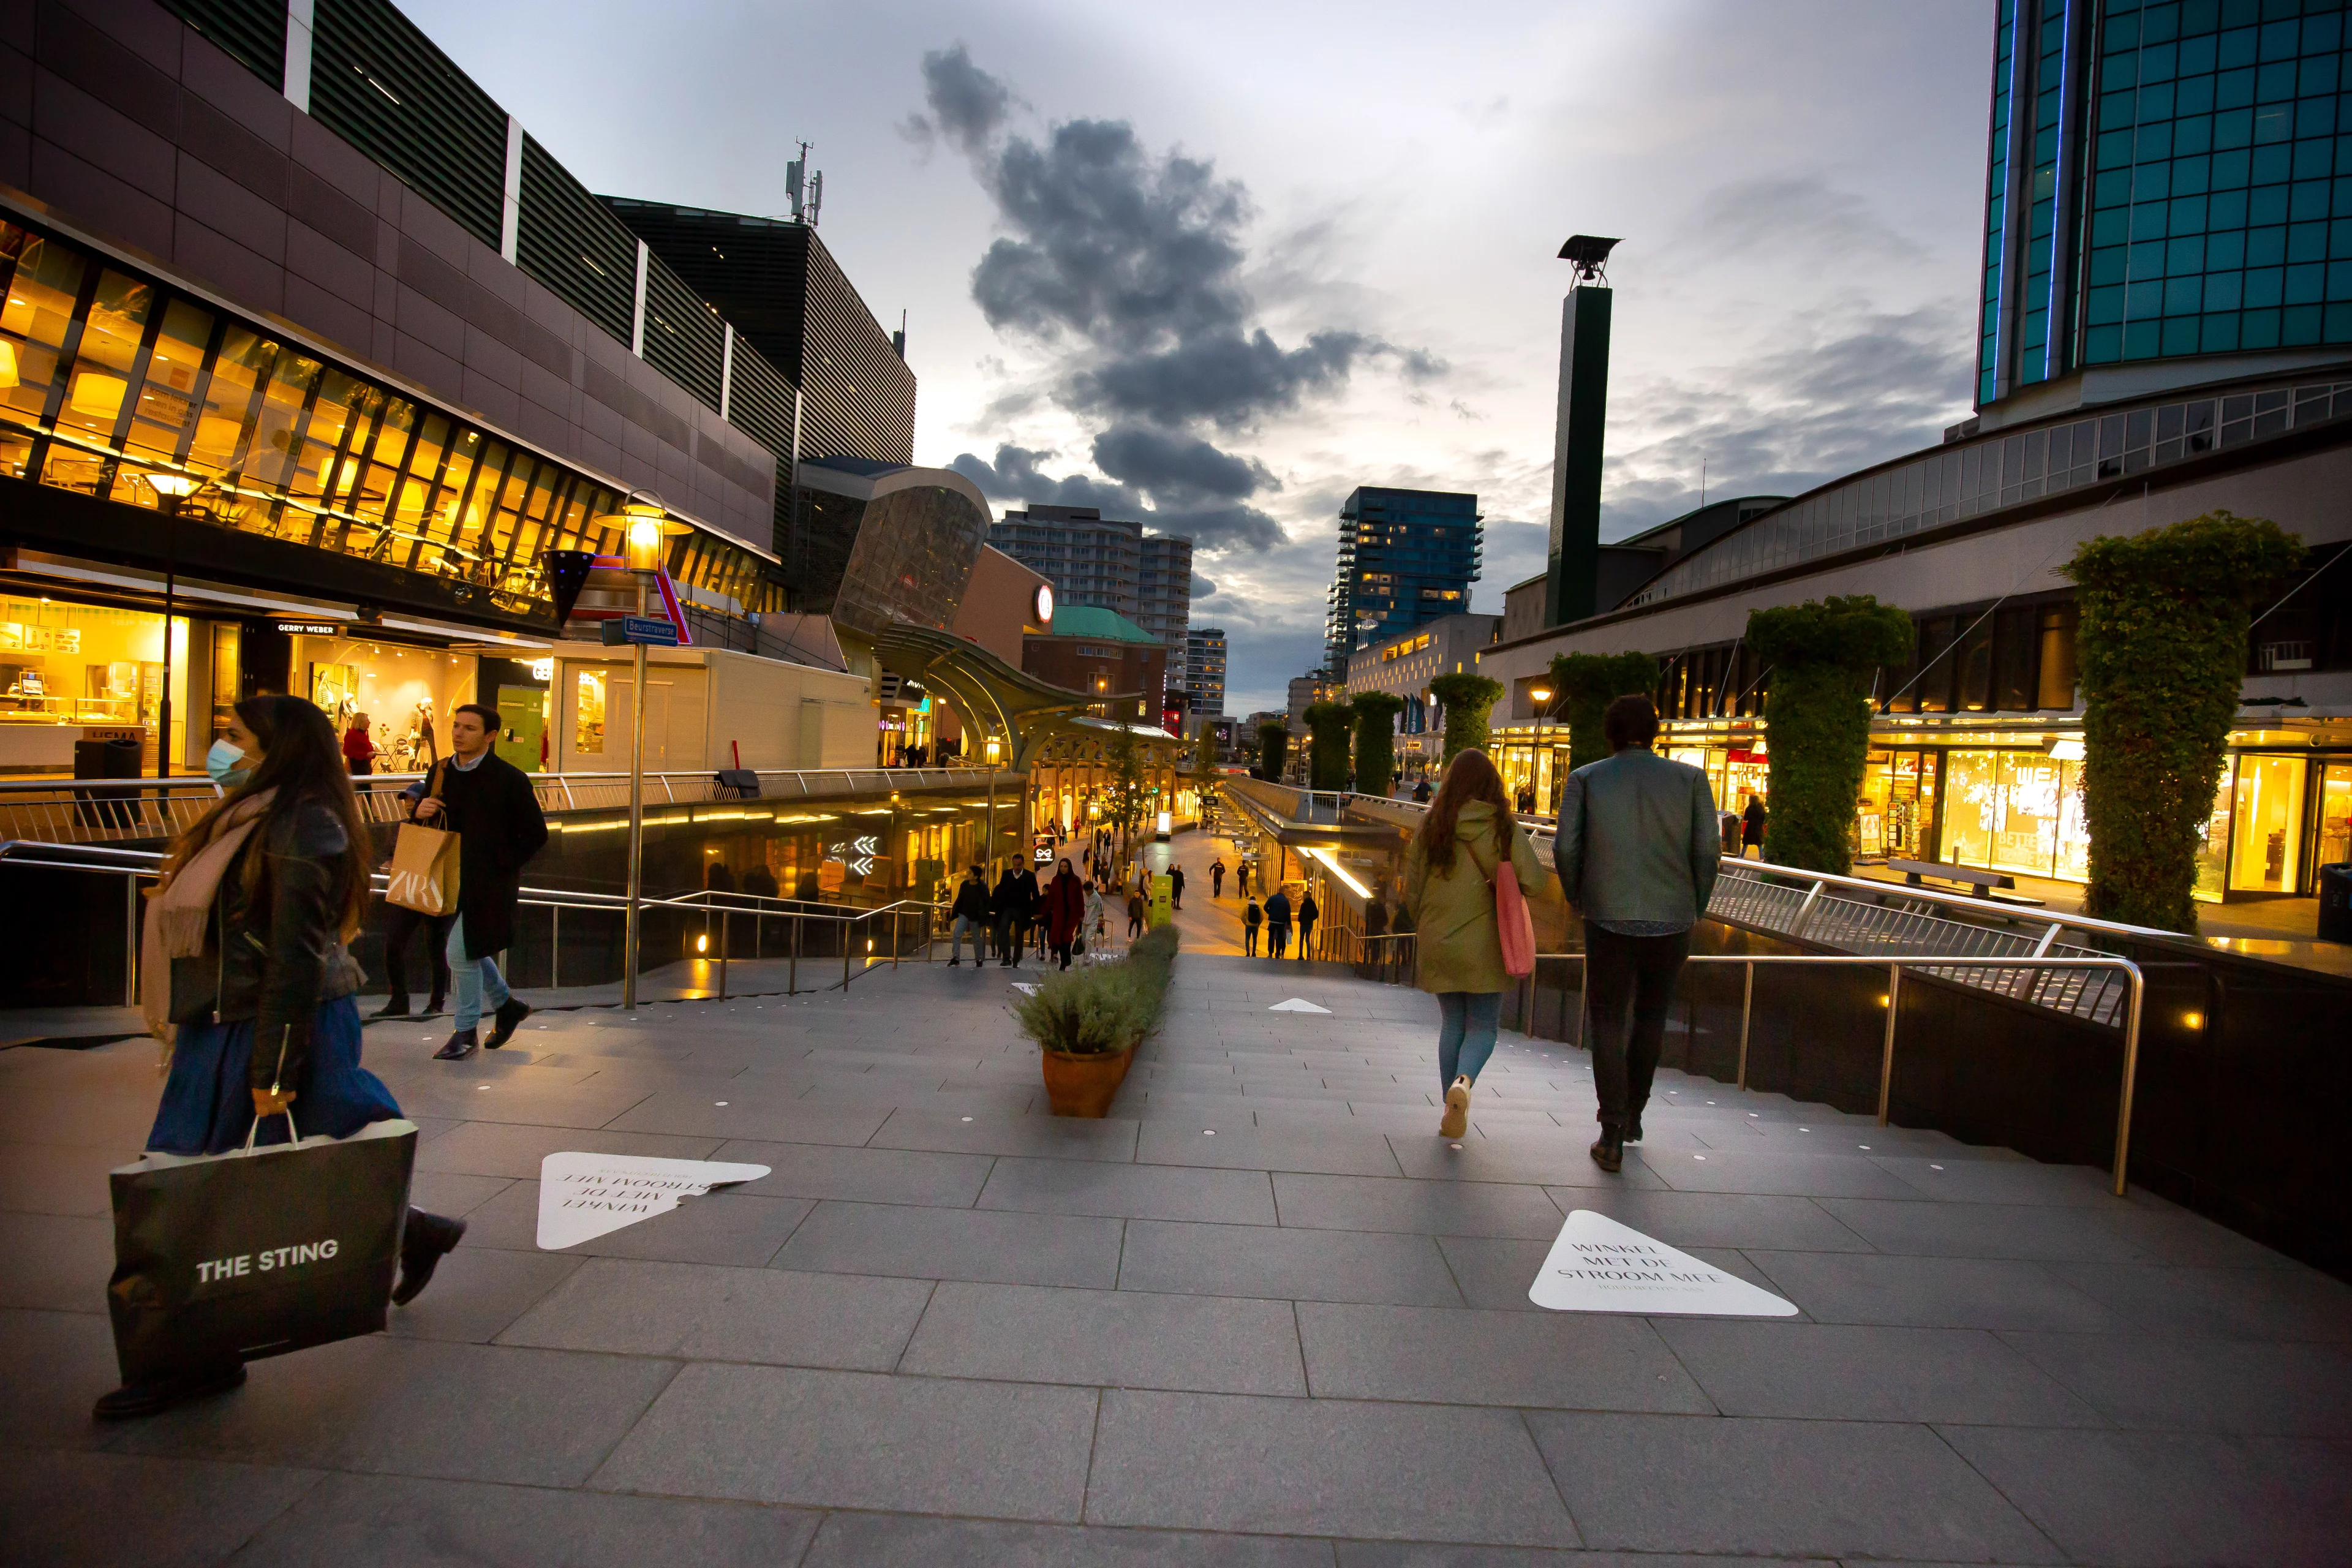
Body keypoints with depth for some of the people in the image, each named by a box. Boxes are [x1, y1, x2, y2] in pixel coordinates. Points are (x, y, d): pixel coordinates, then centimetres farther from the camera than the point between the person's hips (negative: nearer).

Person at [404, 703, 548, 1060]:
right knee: (467, 950, 16)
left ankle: (466, 1031, 12)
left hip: (489, 882, -7)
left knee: (462, 953, -6)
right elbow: (430, 828, 14)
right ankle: (507, 1004, 38)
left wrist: (502, 867, -15)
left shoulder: (510, 779, -12)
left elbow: (536, 834, -10)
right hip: (454, 879, 7)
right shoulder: (440, 773, 6)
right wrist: (421, 812, -8)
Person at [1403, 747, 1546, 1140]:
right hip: (1485, 944, -2)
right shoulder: (1504, 827, -6)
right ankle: (1464, 1081, -20)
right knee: (1482, 1027, 8)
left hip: (1438, 942, 2)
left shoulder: (1431, 824, -3)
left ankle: (1452, 1109, 15)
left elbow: (1411, 889, 0)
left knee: (1451, 1024, 15)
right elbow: (1533, 881, -11)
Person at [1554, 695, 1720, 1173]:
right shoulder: (1689, 778, 1)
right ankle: (1632, 1113, 34)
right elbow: (1707, 850, -4)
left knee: (1607, 1022, 11)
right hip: (1671, 920, 2)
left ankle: (1612, 1138, 3)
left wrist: (1576, 897, 12)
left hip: (1609, 919, -1)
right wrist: (1695, 909, 11)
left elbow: (1566, 848, -7)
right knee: (1651, 1013, 25)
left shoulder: (1585, 779, 0)